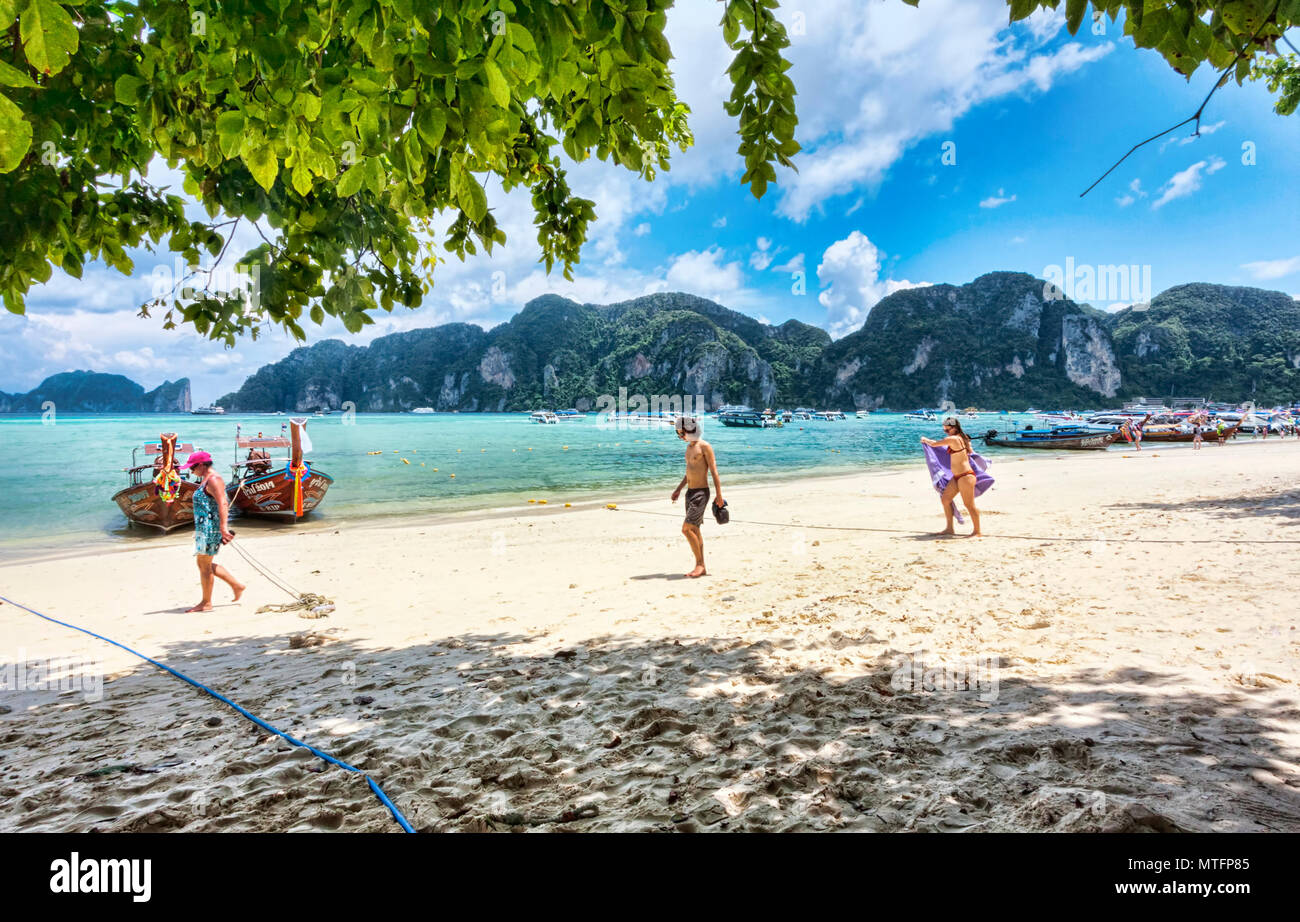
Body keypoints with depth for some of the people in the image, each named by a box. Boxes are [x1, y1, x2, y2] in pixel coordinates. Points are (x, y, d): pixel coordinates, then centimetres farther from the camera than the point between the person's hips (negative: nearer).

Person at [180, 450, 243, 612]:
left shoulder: (213, 480, -15)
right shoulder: (206, 479, 18)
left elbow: (222, 504, -24)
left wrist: (223, 527, -31)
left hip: (211, 527, -11)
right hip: (204, 528, 11)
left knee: (205, 565, -3)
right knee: (204, 564, 14)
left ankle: (206, 603, 7)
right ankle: (237, 585, 18)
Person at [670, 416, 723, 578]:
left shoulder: (704, 446, -11)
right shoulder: (689, 447, 16)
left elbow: (714, 471, -13)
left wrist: (719, 495, -16)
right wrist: (678, 489, 22)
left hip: (701, 493, -9)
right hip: (690, 493, 9)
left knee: (687, 529, -14)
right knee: (694, 530, 10)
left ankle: (700, 564, -3)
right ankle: (701, 567, 17)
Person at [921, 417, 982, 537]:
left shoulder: (953, 439, -16)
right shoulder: (962, 438, 12)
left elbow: (933, 444, -7)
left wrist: (924, 439, 14)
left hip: (965, 476, -11)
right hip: (957, 477, 11)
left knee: (969, 504, -5)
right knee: (945, 499, 11)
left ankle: (977, 532, 4)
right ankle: (950, 528, 19)